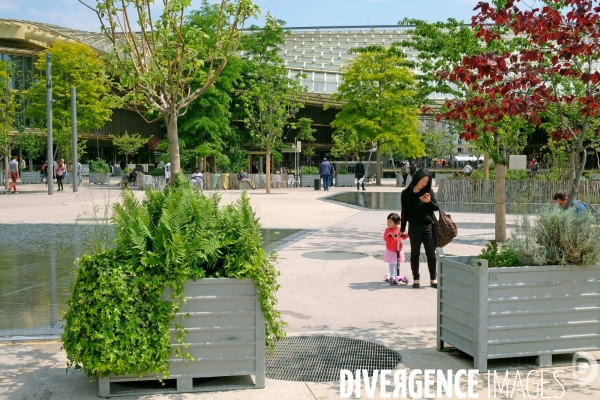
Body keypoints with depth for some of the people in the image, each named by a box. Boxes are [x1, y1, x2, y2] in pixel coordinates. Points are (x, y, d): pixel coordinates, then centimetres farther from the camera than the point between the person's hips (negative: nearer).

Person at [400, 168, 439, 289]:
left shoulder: (429, 191, -1)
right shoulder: (406, 193, -2)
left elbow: (436, 208, 4)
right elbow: (404, 212, 4)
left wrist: (429, 201, -17)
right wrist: (402, 229, 5)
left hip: (428, 227, 0)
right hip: (414, 227, 0)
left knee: (431, 254, 2)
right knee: (415, 253, 8)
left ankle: (433, 278, 14)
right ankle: (416, 278, 17)